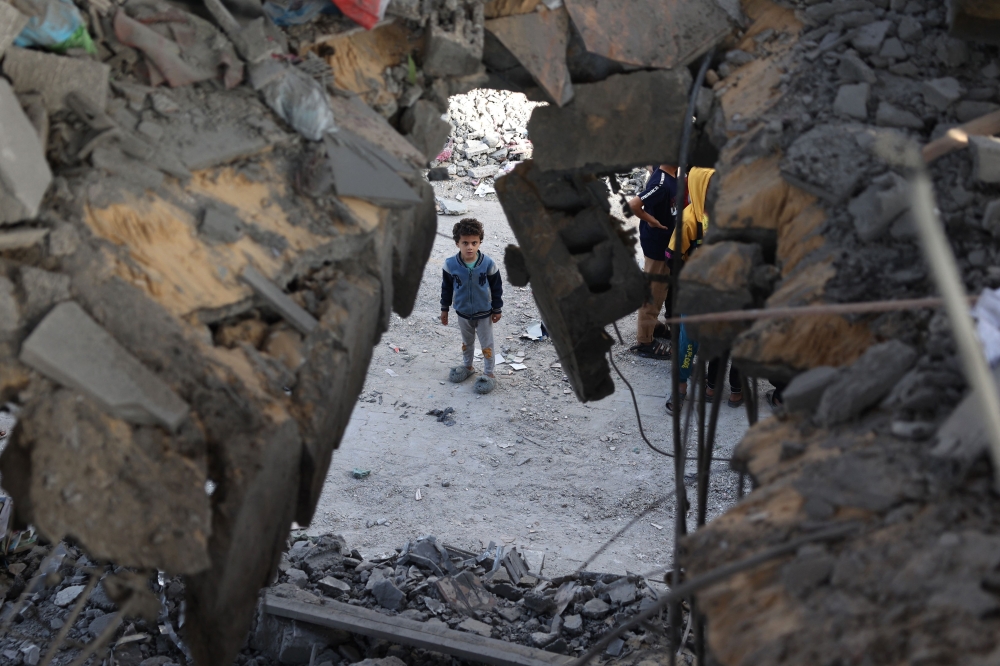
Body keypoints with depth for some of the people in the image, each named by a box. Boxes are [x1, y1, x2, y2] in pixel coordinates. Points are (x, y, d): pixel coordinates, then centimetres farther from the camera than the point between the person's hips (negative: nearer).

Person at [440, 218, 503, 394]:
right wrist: (444, 309, 5)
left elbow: (497, 288, -9)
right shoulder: (451, 265, -18)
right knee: (467, 342, 24)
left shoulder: (488, 264, -22)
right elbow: (446, 288, -3)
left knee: (487, 345, 12)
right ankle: (468, 366, 44)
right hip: (463, 313, 2)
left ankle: (489, 373, 26)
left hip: (484, 313, -2)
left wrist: (497, 309, -3)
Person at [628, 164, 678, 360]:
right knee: (653, 291, 0)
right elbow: (632, 205, -37)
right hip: (656, 242, -9)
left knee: (661, 287, 25)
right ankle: (644, 342, 9)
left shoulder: (671, 174, -2)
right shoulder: (661, 183, -29)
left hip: (667, 240, 9)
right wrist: (651, 220, -20)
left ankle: (652, 324, 43)